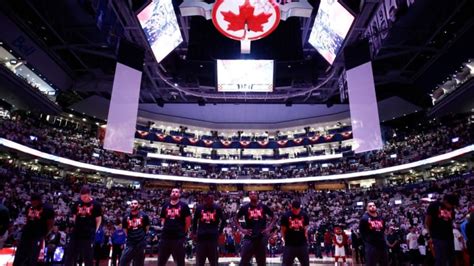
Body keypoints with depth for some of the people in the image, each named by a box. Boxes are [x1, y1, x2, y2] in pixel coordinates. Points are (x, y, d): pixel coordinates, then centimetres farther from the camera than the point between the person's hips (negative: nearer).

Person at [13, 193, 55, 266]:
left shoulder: (47, 208, -14)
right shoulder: (29, 207, 7)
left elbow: (51, 223, -11)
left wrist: (44, 234, -8)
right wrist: (26, 228, 14)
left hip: (38, 236, -7)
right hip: (26, 234, 7)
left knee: (33, 258, 0)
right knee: (19, 256, 14)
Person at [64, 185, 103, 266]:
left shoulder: (95, 204, -6)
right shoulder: (77, 203, 4)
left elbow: (98, 220, 1)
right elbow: (74, 217, 17)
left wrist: (94, 230, -1)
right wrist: (77, 226, 11)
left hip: (89, 234, -4)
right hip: (76, 232, 4)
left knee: (88, 256, 3)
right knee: (70, 254, 8)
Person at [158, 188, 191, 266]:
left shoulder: (183, 206, -1)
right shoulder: (165, 206, 9)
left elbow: (188, 221, 0)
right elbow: (163, 220, 18)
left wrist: (183, 232, 2)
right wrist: (166, 229, 12)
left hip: (179, 237, -3)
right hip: (165, 236, 4)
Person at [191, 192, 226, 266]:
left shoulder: (217, 208, 1)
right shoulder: (199, 208, 3)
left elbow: (223, 220, 10)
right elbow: (194, 221, 14)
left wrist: (220, 231, 5)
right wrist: (194, 233, 9)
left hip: (213, 236, -1)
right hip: (201, 236, 1)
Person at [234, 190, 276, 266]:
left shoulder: (263, 207, 3)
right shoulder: (245, 207, 0)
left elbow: (273, 218, 12)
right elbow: (235, 219, 8)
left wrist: (269, 228, 0)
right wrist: (241, 229, -2)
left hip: (262, 236, 2)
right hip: (249, 236, -1)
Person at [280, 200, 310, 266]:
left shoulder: (304, 215, -1)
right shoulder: (286, 216, -9)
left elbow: (305, 229, 10)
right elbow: (283, 230, 0)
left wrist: (305, 238, 5)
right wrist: (286, 240, 1)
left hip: (302, 244, 3)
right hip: (290, 244, -2)